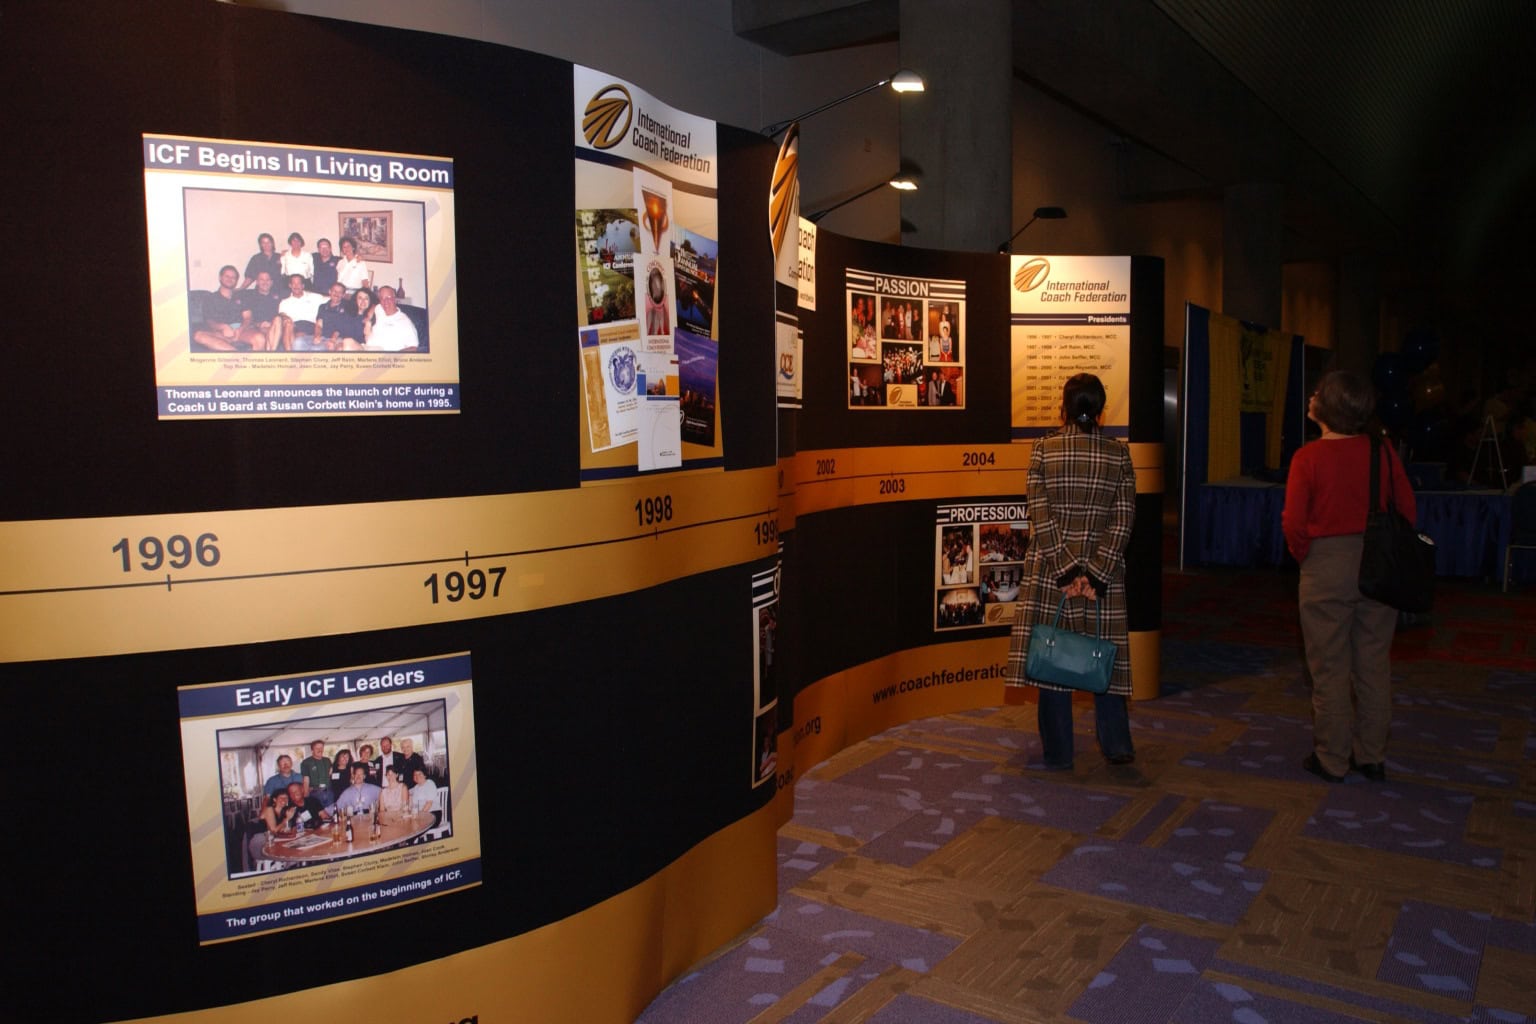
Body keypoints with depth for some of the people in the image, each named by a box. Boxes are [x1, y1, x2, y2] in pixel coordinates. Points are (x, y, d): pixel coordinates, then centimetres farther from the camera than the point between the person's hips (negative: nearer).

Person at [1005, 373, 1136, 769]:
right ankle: (1117, 744, 16)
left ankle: (1058, 752, 12)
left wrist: (1067, 569, -11)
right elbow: (1123, 520, -6)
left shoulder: (1043, 449, -5)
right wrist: (1094, 573, -10)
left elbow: (1041, 516, -11)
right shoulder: (1118, 454, 0)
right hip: (1104, 569, 2)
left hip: (1050, 570, -1)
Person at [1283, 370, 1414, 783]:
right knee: (1374, 666, 13)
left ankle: (1331, 759, 15)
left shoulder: (1308, 457, -13)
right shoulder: (1383, 452, -1)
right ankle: (1371, 757, 23)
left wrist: (1304, 555, 2)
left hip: (1326, 568, -4)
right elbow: (1407, 510, 4)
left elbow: (1293, 522, -16)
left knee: (1330, 669, 6)